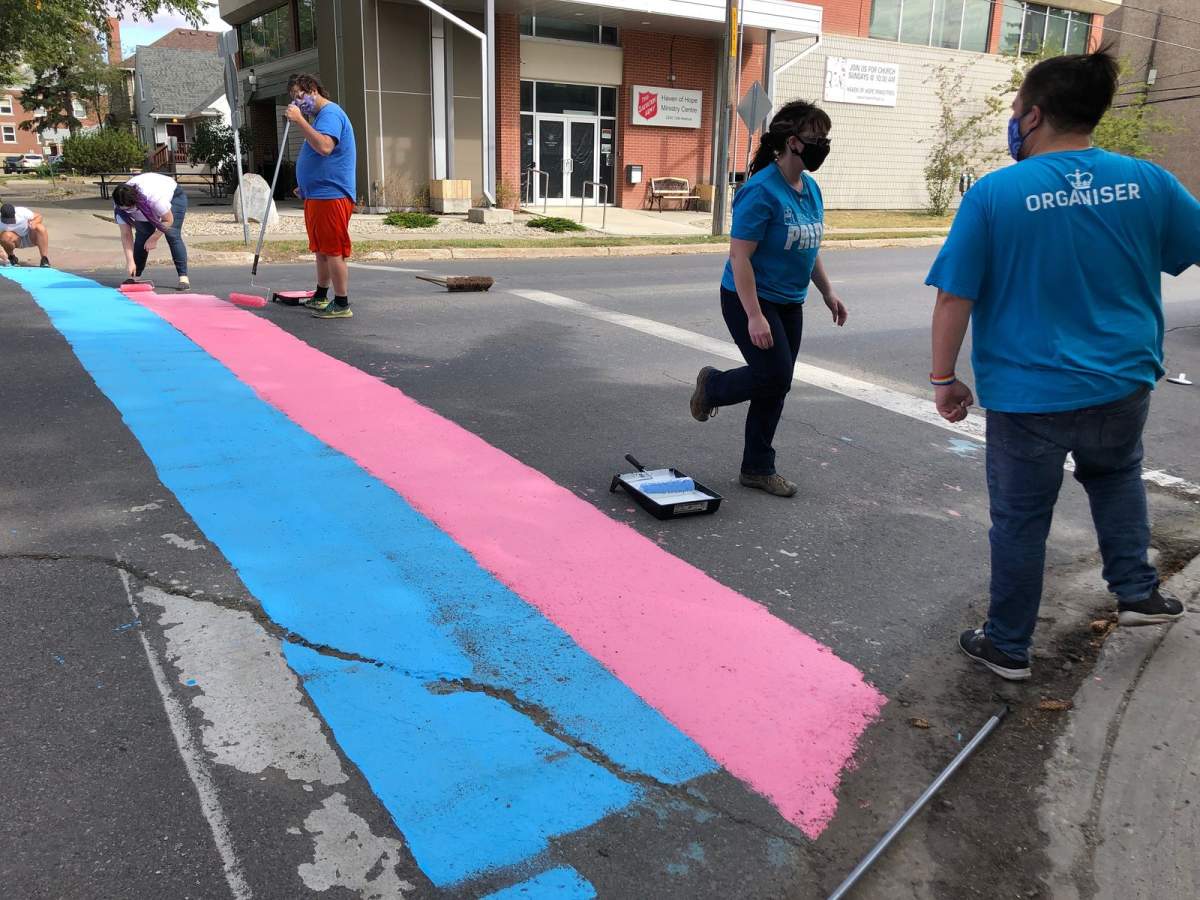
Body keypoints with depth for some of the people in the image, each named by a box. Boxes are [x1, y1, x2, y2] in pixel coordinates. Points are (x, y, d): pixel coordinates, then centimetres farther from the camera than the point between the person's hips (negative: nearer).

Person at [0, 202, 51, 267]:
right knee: (6, 236, -33)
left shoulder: (22, 212, -24)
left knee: (40, 227, -33)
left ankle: (44, 259, -29)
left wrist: (34, 222, -33)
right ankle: (11, 257, -2)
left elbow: (39, 216, -10)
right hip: (18, 241, 0)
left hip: (31, 237, 0)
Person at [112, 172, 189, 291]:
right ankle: (135, 276, 0)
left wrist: (153, 238, -26)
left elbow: (168, 220, -28)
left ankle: (183, 277, -21)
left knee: (172, 235, -21)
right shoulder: (121, 204, -28)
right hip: (147, 207, 4)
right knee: (142, 235, -11)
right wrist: (130, 261, -29)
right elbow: (126, 235, -24)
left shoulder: (154, 196, -44)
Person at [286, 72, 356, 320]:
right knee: (321, 250, 18)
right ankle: (321, 297, 28)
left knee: (333, 251, -8)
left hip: (331, 196, -11)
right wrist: (305, 186, 25)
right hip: (317, 195, 11)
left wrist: (299, 121, -23)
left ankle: (342, 304, -4)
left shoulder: (330, 113, -11)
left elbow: (325, 147, -29)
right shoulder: (320, 116, 22)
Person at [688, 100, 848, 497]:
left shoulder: (811, 189, 6)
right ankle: (712, 385, 19)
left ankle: (757, 469, 22)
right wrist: (754, 317, -27)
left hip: (789, 303, 8)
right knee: (775, 376, -11)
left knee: (775, 386, 10)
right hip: (750, 300, -8)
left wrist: (827, 292, 14)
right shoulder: (761, 191, -19)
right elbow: (740, 257, -22)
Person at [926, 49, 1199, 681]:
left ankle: (1007, 647, 25)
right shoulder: (1147, 182, -3)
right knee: (1115, 472, 34)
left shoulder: (993, 194, -14)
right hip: (1123, 385, 4)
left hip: (1029, 396, -3)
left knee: (1020, 521, 11)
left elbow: (954, 299, -13)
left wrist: (943, 378, -2)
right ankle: (1136, 591, 31)